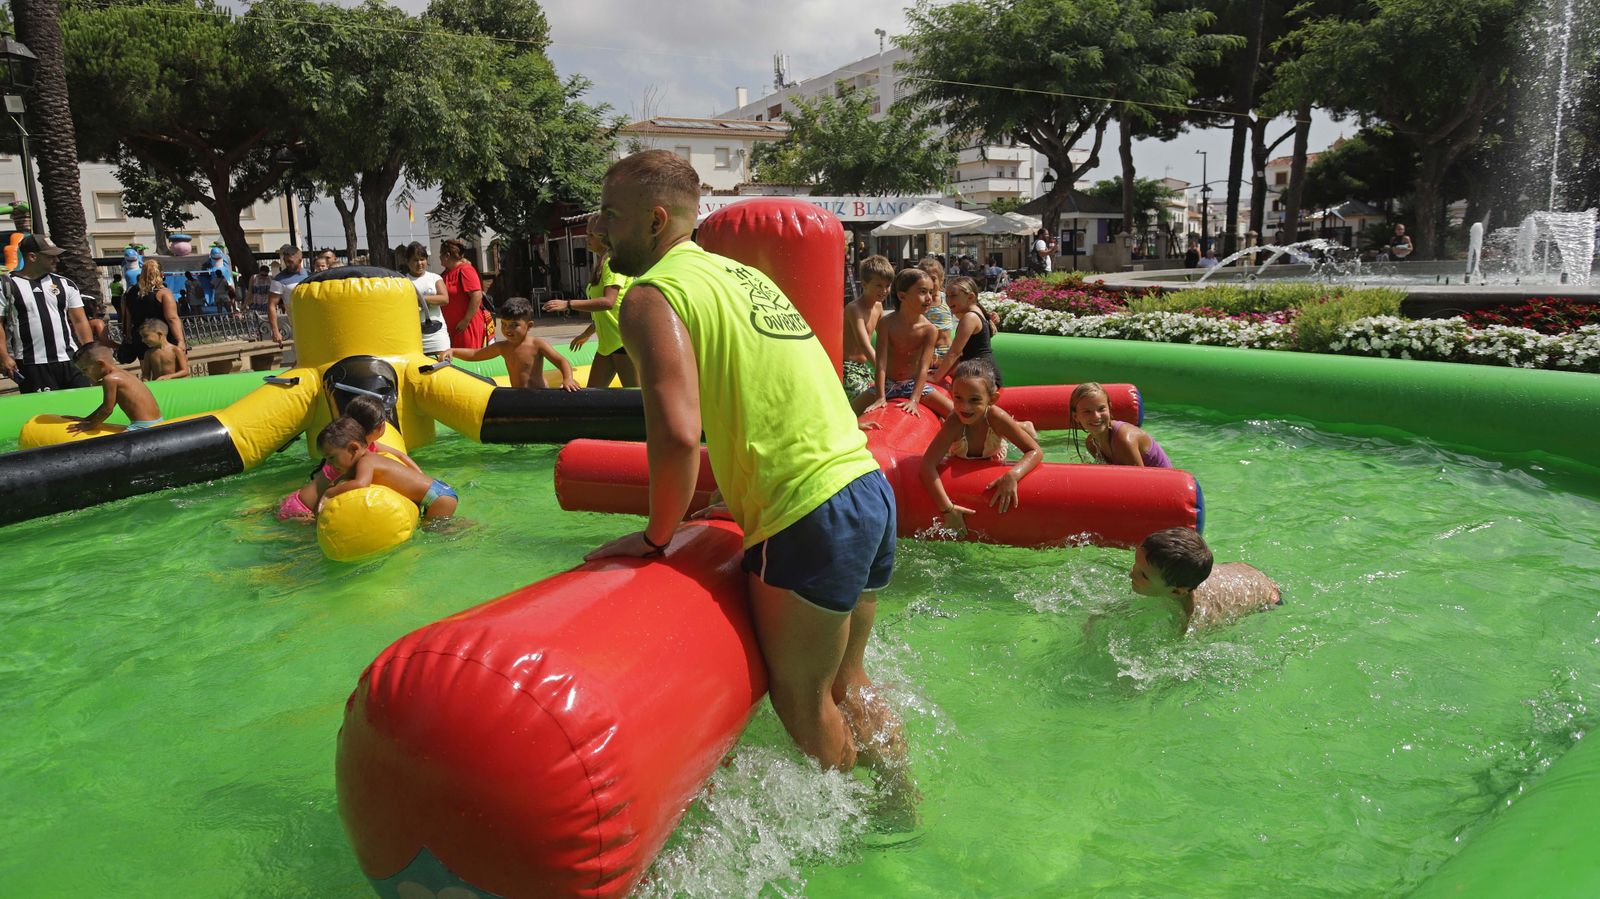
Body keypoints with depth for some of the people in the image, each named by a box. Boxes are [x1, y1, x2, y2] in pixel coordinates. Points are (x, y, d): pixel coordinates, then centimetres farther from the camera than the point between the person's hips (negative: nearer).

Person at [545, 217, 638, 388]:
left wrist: (568, 304, -25)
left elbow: (608, 302, -25)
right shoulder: (602, 264, 17)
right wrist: (586, 333, 27)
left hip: (623, 340, -10)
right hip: (607, 342, 10)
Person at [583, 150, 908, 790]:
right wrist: (748, 500, 27)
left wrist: (656, 537, -7)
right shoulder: (743, 274, 19)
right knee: (846, 683, 25)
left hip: (812, 518, -9)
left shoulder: (652, 296, -8)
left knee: (800, 698, 13)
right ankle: (903, 805, 40)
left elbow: (677, 433, -22)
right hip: (869, 484, 9)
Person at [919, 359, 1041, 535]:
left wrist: (1012, 476, -59)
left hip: (993, 457, 1)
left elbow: (1036, 452, -39)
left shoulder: (996, 417, -45)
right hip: (960, 459, -1)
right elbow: (928, 464, -51)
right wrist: (947, 508, -59)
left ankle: (1022, 427, 52)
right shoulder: (954, 423, -47)